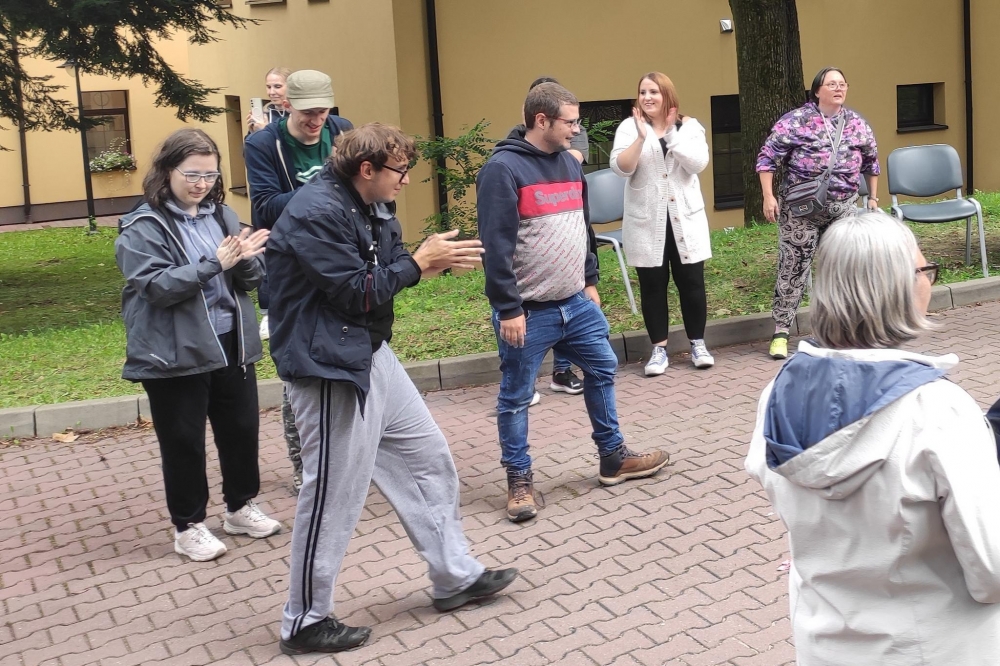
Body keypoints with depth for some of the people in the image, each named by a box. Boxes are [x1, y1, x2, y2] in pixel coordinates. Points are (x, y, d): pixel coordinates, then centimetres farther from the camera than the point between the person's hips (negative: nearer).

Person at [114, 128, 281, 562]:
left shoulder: (221, 214, 6)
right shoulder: (142, 227, -10)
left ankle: (241, 507, 34)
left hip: (231, 344, 5)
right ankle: (188, 526, 22)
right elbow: (156, 287, -20)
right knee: (184, 442, 6)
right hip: (175, 354, -5)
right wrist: (214, 263, -26)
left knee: (242, 429, 15)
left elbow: (252, 278, 7)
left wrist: (245, 260, -17)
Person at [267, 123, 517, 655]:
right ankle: (305, 622, 15)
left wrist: (438, 258, -4)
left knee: (428, 457, 16)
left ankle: (454, 576, 31)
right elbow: (357, 292, -22)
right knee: (334, 495, -2)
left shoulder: (370, 206, 9)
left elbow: (388, 268, 12)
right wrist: (421, 261, -14)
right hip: (330, 366, -10)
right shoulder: (316, 214, -21)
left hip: (372, 354, 10)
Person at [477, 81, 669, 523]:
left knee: (603, 370, 14)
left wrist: (590, 280, 18)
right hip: (528, 311, -8)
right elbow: (496, 245, -19)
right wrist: (508, 309, -20)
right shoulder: (503, 168, -16)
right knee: (515, 397, 3)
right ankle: (519, 479, 17)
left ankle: (614, 458, 29)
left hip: (575, 303, 8)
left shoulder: (569, 164, 10)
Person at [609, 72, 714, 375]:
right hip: (646, 222, 0)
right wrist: (641, 137, -24)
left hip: (685, 219, 1)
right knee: (653, 285, 3)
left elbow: (699, 163, -13)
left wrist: (670, 135, -16)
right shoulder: (629, 127, 0)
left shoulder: (689, 126, 3)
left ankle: (698, 344, 18)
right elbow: (620, 168, -14)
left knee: (692, 282, 4)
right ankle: (659, 348, 13)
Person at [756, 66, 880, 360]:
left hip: (843, 207, 5)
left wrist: (873, 197, 20)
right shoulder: (795, 121, -8)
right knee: (793, 267, -3)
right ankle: (780, 332, 3)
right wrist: (769, 197, -13)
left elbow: (871, 161, 21)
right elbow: (768, 158, -8)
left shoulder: (857, 124, 8)